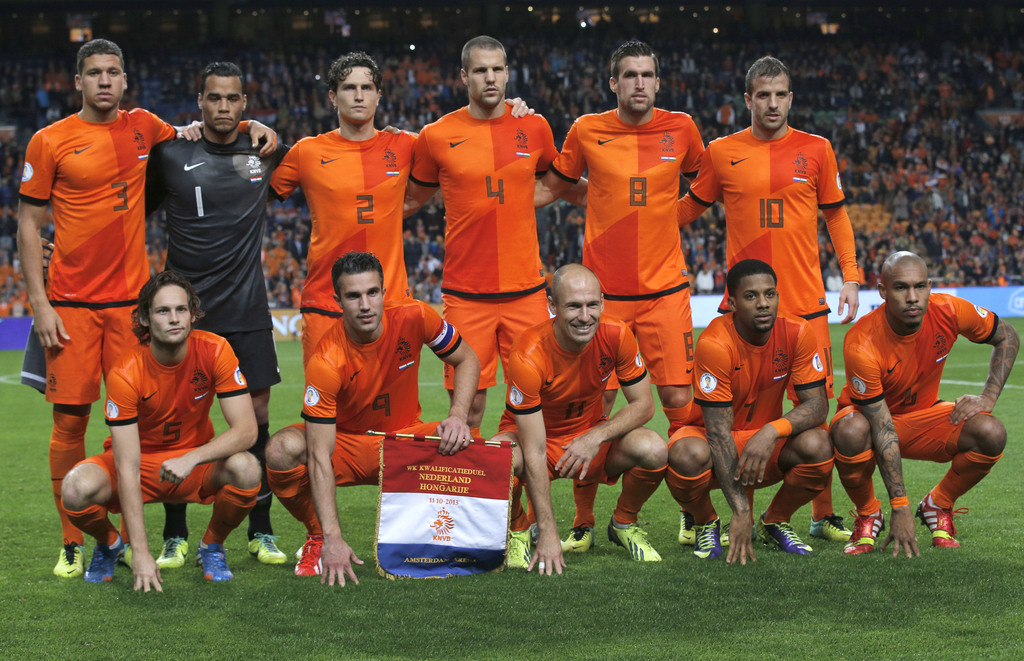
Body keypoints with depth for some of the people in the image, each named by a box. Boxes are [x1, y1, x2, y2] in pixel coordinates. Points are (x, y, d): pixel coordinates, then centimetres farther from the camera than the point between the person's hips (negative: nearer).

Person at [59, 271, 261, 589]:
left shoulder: (214, 351, -19)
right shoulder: (126, 373, -25)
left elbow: (247, 430, -20)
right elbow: (127, 467, -27)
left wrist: (191, 458, -37)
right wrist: (140, 552, -31)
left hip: (197, 459, 1)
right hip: (140, 459, -1)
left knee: (246, 469, -32)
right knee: (77, 488, -32)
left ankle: (212, 548, 0)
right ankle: (109, 544, 5)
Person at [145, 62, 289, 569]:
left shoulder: (263, 153, 5)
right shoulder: (171, 155, 0)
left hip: (248, 310, 2)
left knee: (257, 413, 1)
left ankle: (261, 532, 12)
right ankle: (175, 536, 9)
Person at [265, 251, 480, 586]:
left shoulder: (414, 318, -19)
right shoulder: (327, 361, -28)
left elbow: (467, 361, -1)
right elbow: (320, 457, -31)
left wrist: (457, 417, -21)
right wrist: (333, 538, -39)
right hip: (346, 442, -2)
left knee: (461, 444, -29)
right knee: (283, 449, -32)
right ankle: (318, 538, -3)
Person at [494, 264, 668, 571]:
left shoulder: (615, 335, -20)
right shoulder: (528, 356, -31)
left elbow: (643, 405, -9)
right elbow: (534, 452, -30)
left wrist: (596, 437, -27)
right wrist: (548, 533, -33)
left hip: (591, 434, 3)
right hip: (534, 434, -3)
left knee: (652, 450, -27)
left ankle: (624, 523, 5)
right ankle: (518, 531, -4)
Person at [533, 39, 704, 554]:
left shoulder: (680, 129, 4)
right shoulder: (586, 132, 1)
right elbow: (550, 187, 16)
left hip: (665, 289, 1)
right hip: (603, 291, -1)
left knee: (680, 401, -5)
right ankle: (583, 522, 14)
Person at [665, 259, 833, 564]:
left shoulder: (796, 333, -13)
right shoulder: (715, 344, -24)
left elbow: (817, 404, -14)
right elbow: (718, 431, -25)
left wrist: (771, 432, -36)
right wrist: (741, 510, -32)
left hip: (767, 445, 3)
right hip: (717, 445, -3)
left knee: (818, 445, -27)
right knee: (687, 455, -37)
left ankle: (775, 522, 2)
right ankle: (705, 524, -2)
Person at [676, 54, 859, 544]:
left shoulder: (816, 150, 6)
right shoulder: (722, 153, 4)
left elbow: (836, 214, 13)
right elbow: (688, 208, 16)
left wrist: (850, 276, 5)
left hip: (804, 301, 1)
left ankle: (823, 516, 15)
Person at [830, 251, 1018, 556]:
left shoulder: (949, 311, -20)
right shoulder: (861, 344, -32)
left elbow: (1008, 337, 1)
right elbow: (883, 431, -30)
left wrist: (988, 398, -12)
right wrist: (900, 507, -31)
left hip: (923, 413, 4)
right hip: (869, 415, -3)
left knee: (991, 434, -25)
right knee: (850, 431, -39)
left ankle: (937, 506, 3)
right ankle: (868, 514, -8)